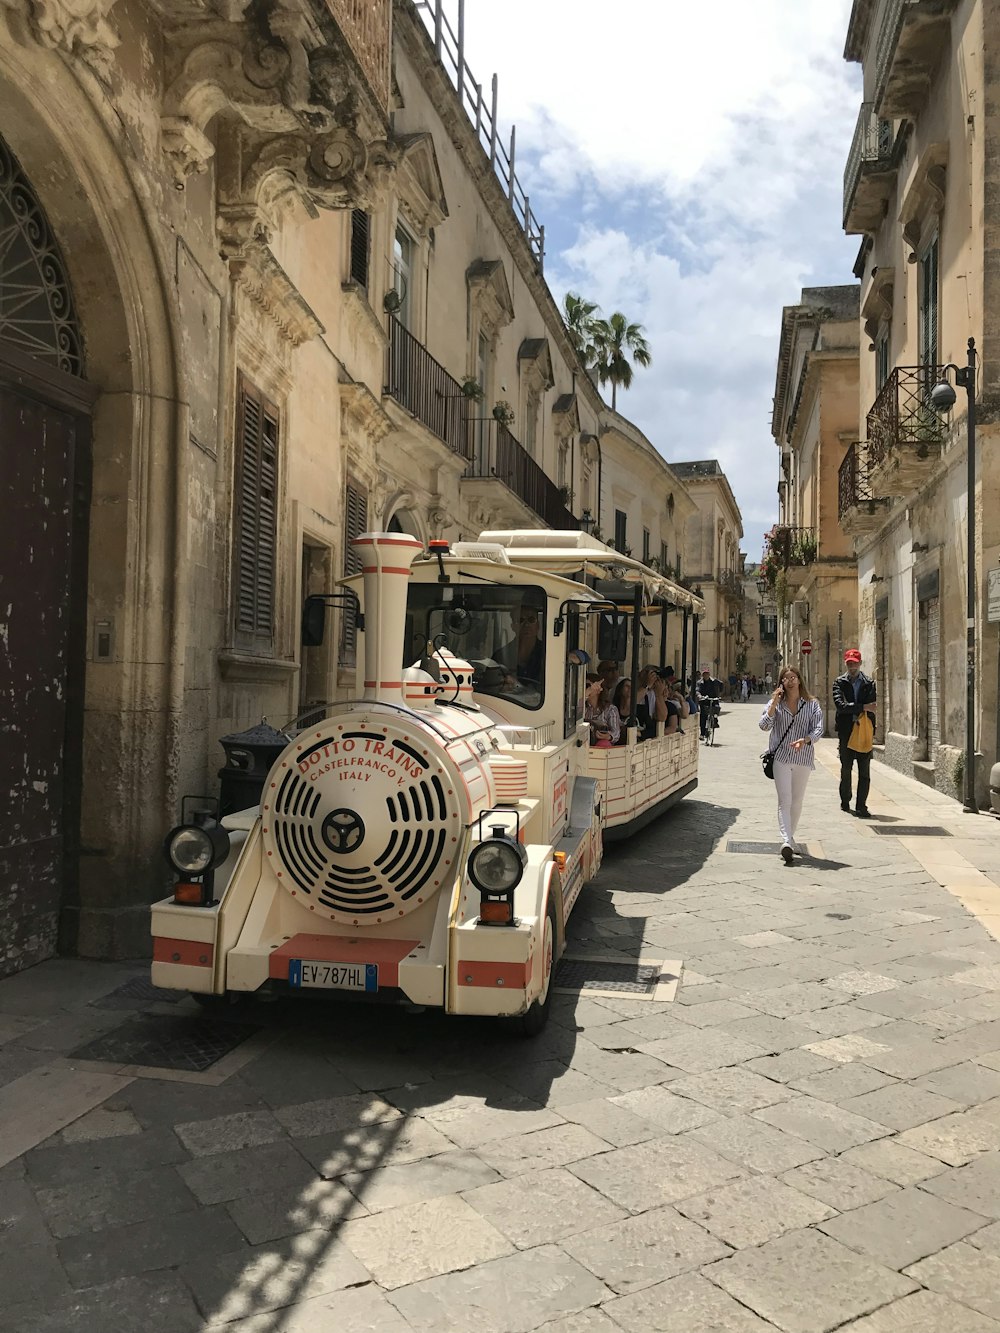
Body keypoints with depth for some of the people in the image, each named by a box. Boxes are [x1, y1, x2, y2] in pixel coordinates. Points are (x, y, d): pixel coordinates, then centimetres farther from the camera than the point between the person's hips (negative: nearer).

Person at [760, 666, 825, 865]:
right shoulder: (776, 703, 4)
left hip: (803, 757, 2)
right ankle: (786, 842, -21)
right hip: (781, 757, -2)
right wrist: (774, 704, -16)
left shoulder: (811, 704, 4)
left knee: (797, 802, 13)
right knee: (784, 800, -12)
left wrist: (804, 740, -23)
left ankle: (790, 838, 29)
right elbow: (764, 726, -7)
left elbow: (818, 729, -5)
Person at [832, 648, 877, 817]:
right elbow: (840, 705, -13)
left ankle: (861, 806, 1)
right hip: (846, 732, 0)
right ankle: (845, 801, 26)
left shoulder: (869, 683, 4)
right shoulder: (839, 682, 3)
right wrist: (863, 707, -19)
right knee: (846, 769, 11)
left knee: (864, 772, -2)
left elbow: (871, 709, -2)